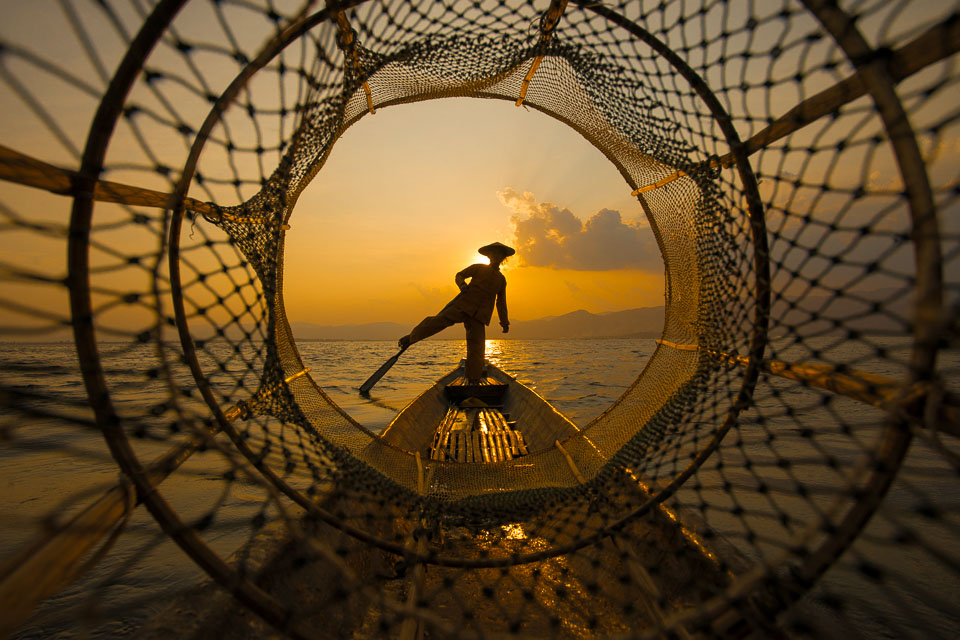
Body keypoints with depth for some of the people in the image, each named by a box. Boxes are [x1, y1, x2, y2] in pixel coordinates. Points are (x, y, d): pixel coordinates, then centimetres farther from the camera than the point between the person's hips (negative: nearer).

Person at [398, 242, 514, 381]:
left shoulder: (501, 280, 20)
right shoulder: (478, 268, 11)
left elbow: (501, 303, 23)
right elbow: (459, 275, 12)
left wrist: (505, 322, 18)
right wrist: (462, 285, -11)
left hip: (478, 316, 2)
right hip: (463, 304, -2)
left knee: (477, 348, -5)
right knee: (440, 320, -19)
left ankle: (473, 380, 4)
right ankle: (411, 337, -4)